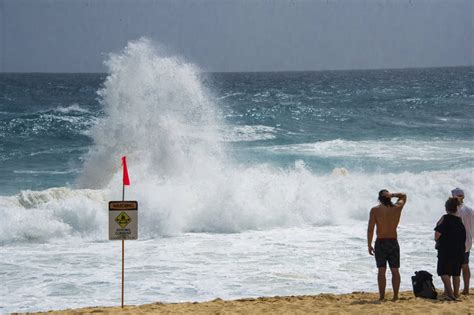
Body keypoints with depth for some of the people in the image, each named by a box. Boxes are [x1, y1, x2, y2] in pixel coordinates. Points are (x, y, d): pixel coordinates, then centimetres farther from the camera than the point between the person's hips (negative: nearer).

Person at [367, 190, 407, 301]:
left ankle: (382, 297, -5)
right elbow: (403, 196, 21)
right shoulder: (397, 208, 2)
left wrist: (369, 245, -5)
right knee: (395, 270, 7)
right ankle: (395, 296, 5)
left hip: (380, 243, -2)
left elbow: (370, 229, -11)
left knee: (381, 271, -2)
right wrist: (392, 195, 1)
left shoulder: (375, 210, -7)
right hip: (393, 242, 2)